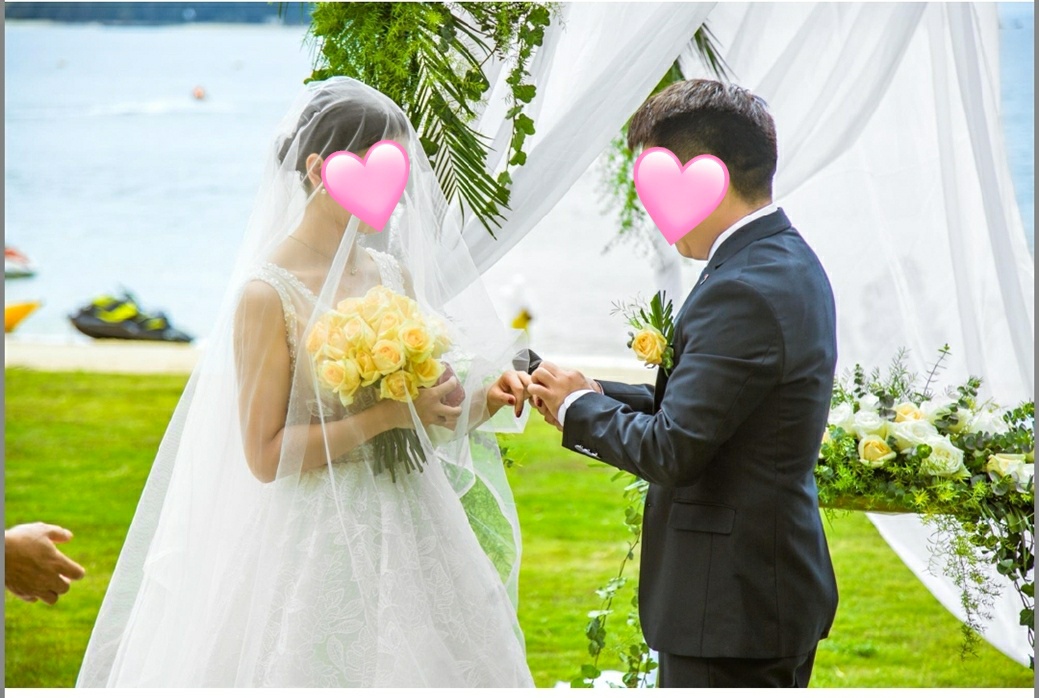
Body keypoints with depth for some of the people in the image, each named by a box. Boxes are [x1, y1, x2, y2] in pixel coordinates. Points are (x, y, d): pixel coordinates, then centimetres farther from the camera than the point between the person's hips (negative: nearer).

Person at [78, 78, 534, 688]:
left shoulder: (394, 277, 7)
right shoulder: (269, 294, -12)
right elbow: (265, 455, -15)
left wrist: (481, 403, -4)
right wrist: (388, 414, -19)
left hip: (414, 543, 6)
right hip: (320, 554, -6)